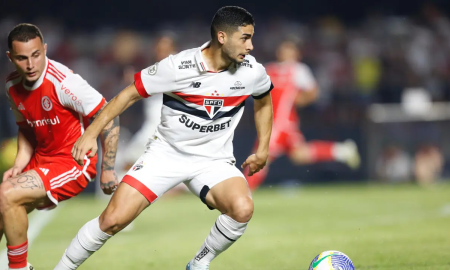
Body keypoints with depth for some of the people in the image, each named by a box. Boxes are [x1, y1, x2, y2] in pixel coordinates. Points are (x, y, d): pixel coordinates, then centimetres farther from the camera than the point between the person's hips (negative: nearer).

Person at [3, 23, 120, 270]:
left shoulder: (63, 81, -24)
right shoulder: (13, 86, 0)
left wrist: (108, 168, -16)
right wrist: (19, 165, 1)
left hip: (74, 162, -8)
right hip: (42, 160, 8)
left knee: (7, 196, -22)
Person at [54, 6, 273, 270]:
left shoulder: (252, 72, -9)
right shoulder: (178, 66, -18)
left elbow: (264, 101, 16)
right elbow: (130, 94, -8)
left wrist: (263, 149, 12)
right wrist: (91, 133, -11)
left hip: (214, 160, 2)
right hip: (167, 152, -2)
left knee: (242, 208, -29)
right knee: (113, 219, -13)